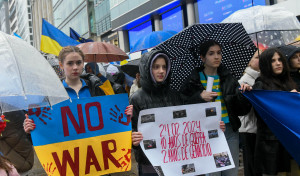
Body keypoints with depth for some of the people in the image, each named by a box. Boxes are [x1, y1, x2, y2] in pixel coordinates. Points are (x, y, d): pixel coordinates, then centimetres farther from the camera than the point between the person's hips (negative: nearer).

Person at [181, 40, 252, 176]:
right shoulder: (194, 80, -2)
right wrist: (200, 97, -19)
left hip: (230, 131, 4)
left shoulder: (228, 78, 9)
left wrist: (244, 92, -10)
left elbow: (242, 110, 7)